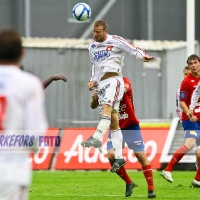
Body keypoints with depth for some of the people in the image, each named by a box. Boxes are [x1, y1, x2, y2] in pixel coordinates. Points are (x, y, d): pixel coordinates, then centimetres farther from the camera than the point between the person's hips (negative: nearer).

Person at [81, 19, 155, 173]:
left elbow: (133, 49, -6)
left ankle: (97, 138, -50)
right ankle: (119, 157, 2)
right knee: (113, 121, 3)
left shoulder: (115, 41, 0)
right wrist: (93, 81, 14)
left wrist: (143, 56, -26)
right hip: (102, 84, 6)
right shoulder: (92, 46, 19)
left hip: (113, 79, -6)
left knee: (107, 107, -31)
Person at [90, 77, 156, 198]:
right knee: (111, 155, -14)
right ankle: (129, 183, 6)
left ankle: (151, 189, 4)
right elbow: (93, 106, -9)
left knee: (141, 155, -5)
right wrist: (94, 99, -33)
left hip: (131, 126, -2)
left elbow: (123, 90, -34)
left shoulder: (125, 82, -10)